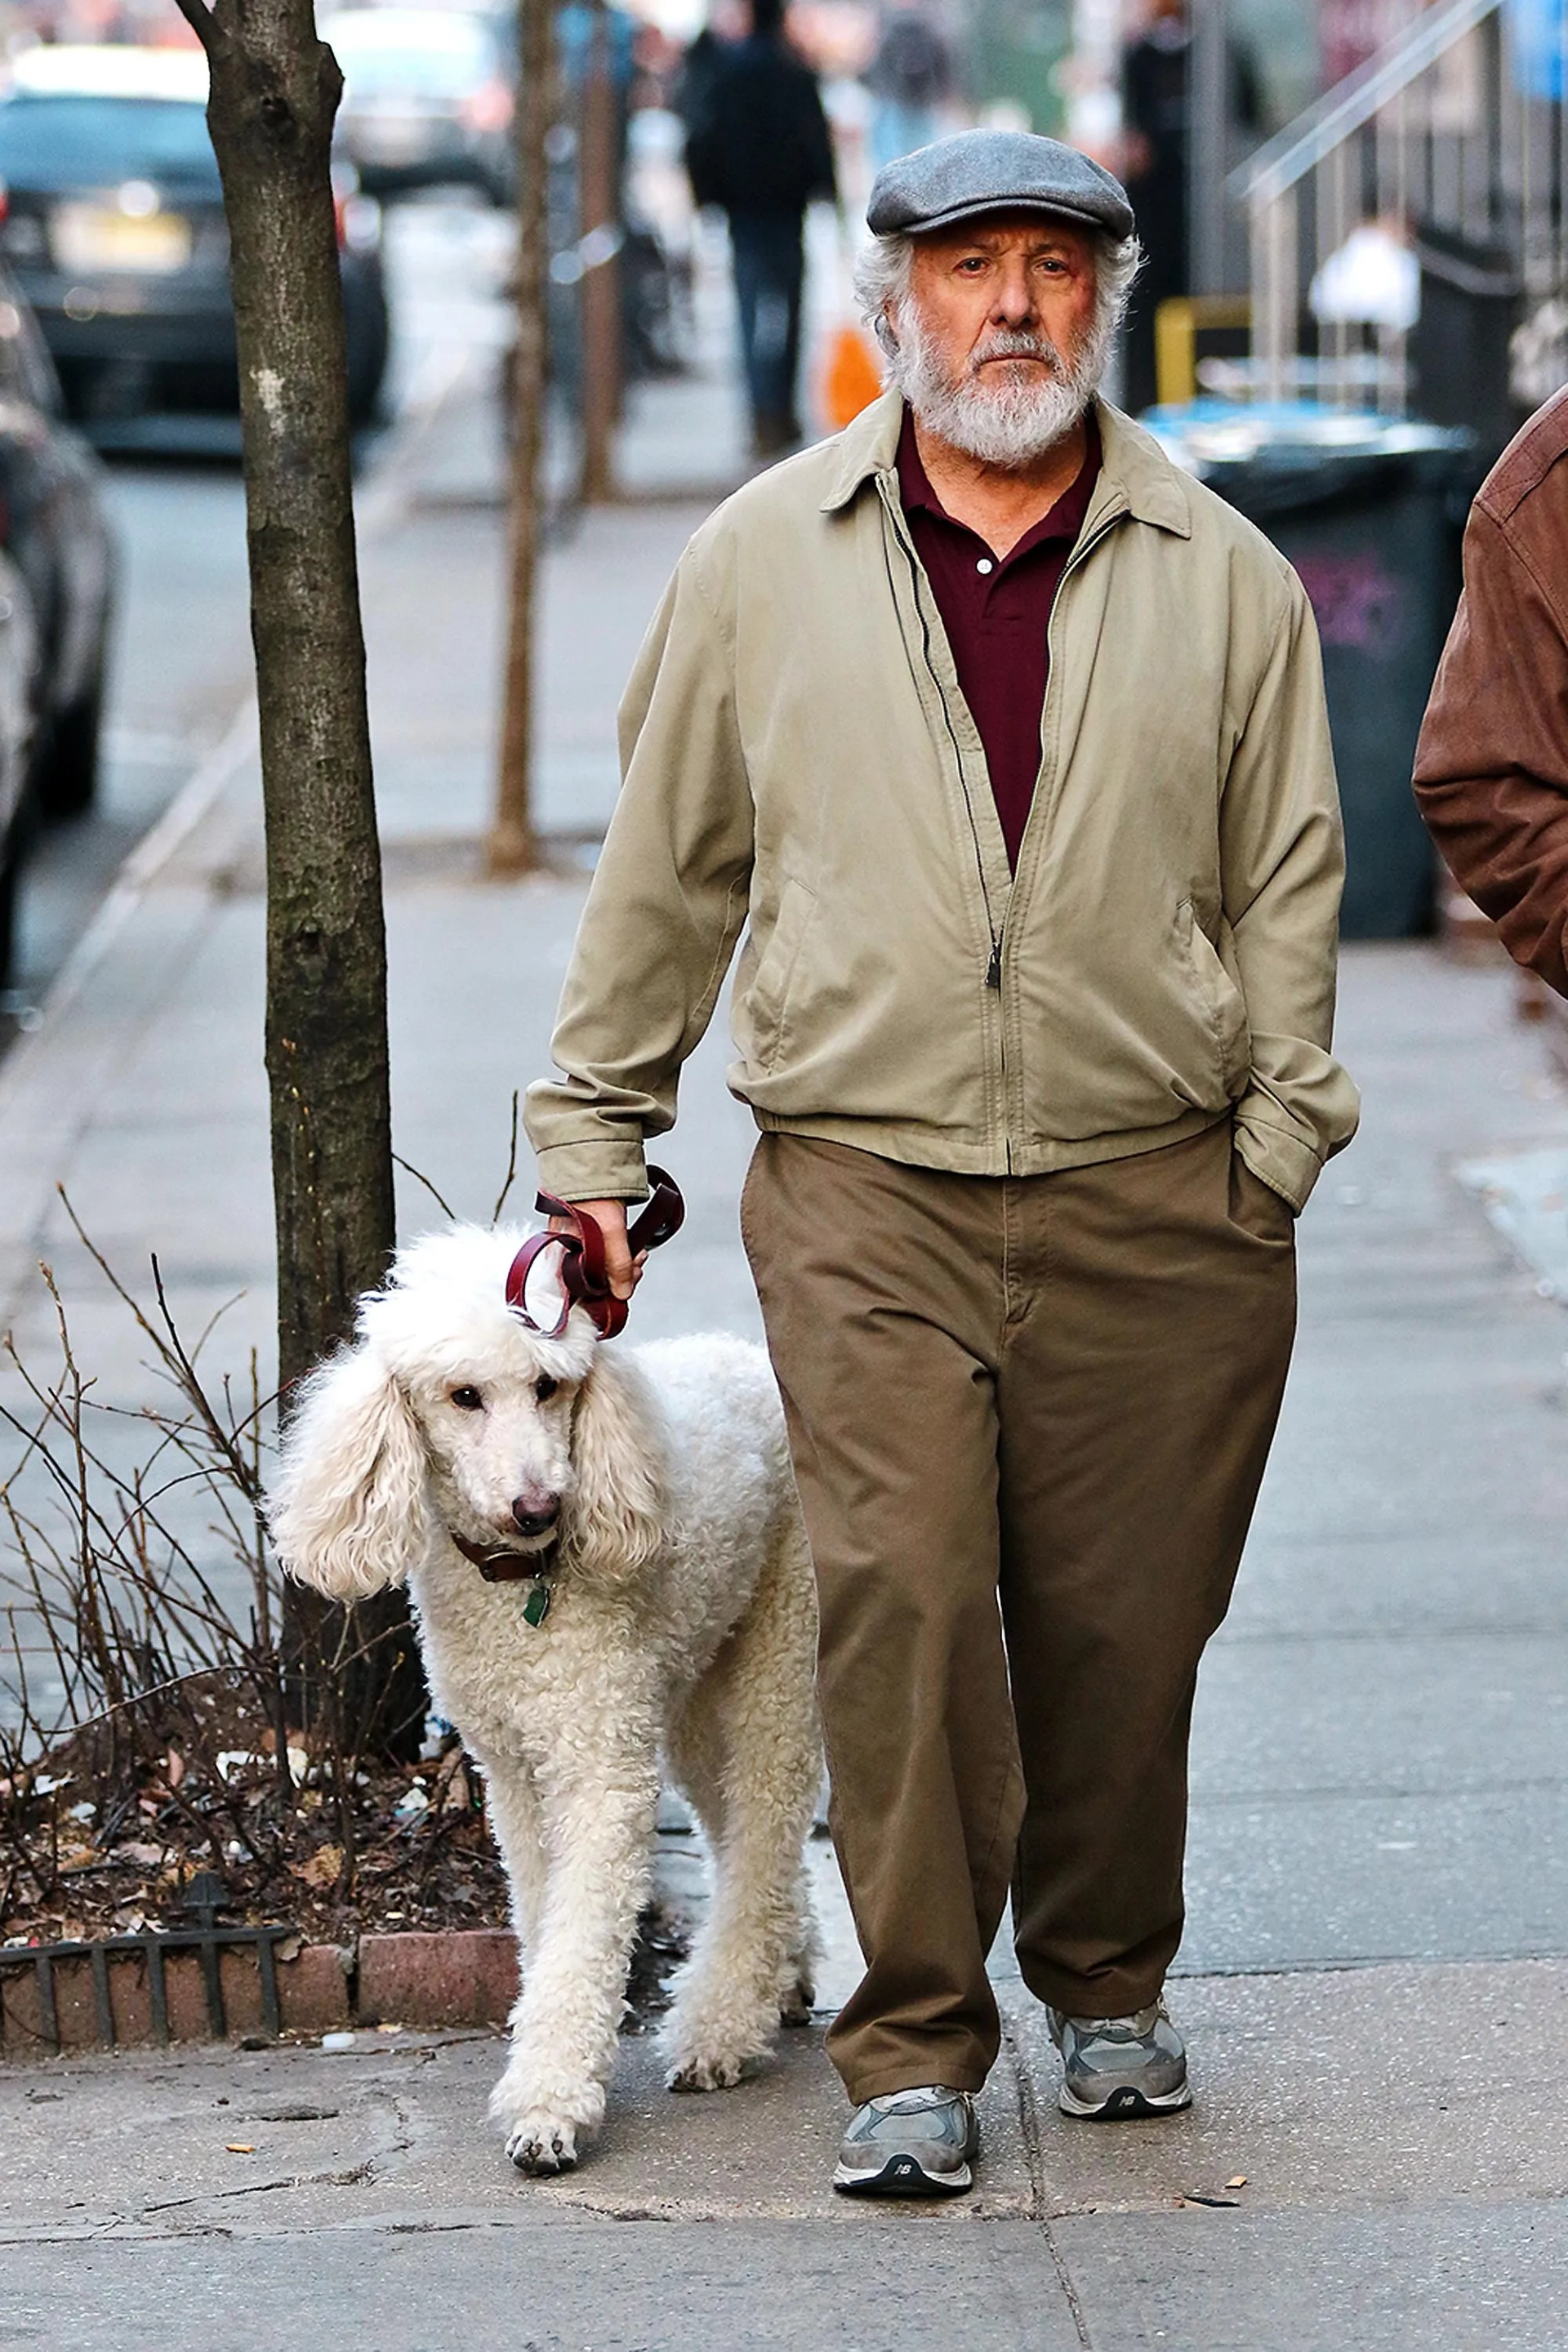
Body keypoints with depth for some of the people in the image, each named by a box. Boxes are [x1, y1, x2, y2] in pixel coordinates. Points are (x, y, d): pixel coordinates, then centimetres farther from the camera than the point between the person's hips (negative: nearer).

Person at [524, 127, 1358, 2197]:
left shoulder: (1222, 578, 8)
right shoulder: (763, 561, 7)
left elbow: (1287, 875, 11)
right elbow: (665, 865, 13)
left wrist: (1278, 1138, 3)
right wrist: (595, 1133, 14)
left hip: (1151, 1205, 1)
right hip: (867, 1191, -1)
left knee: (1122, 1625, 5)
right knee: (901, 1598, -12)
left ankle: (1107, 1981, 27)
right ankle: (916, 2045, -3)